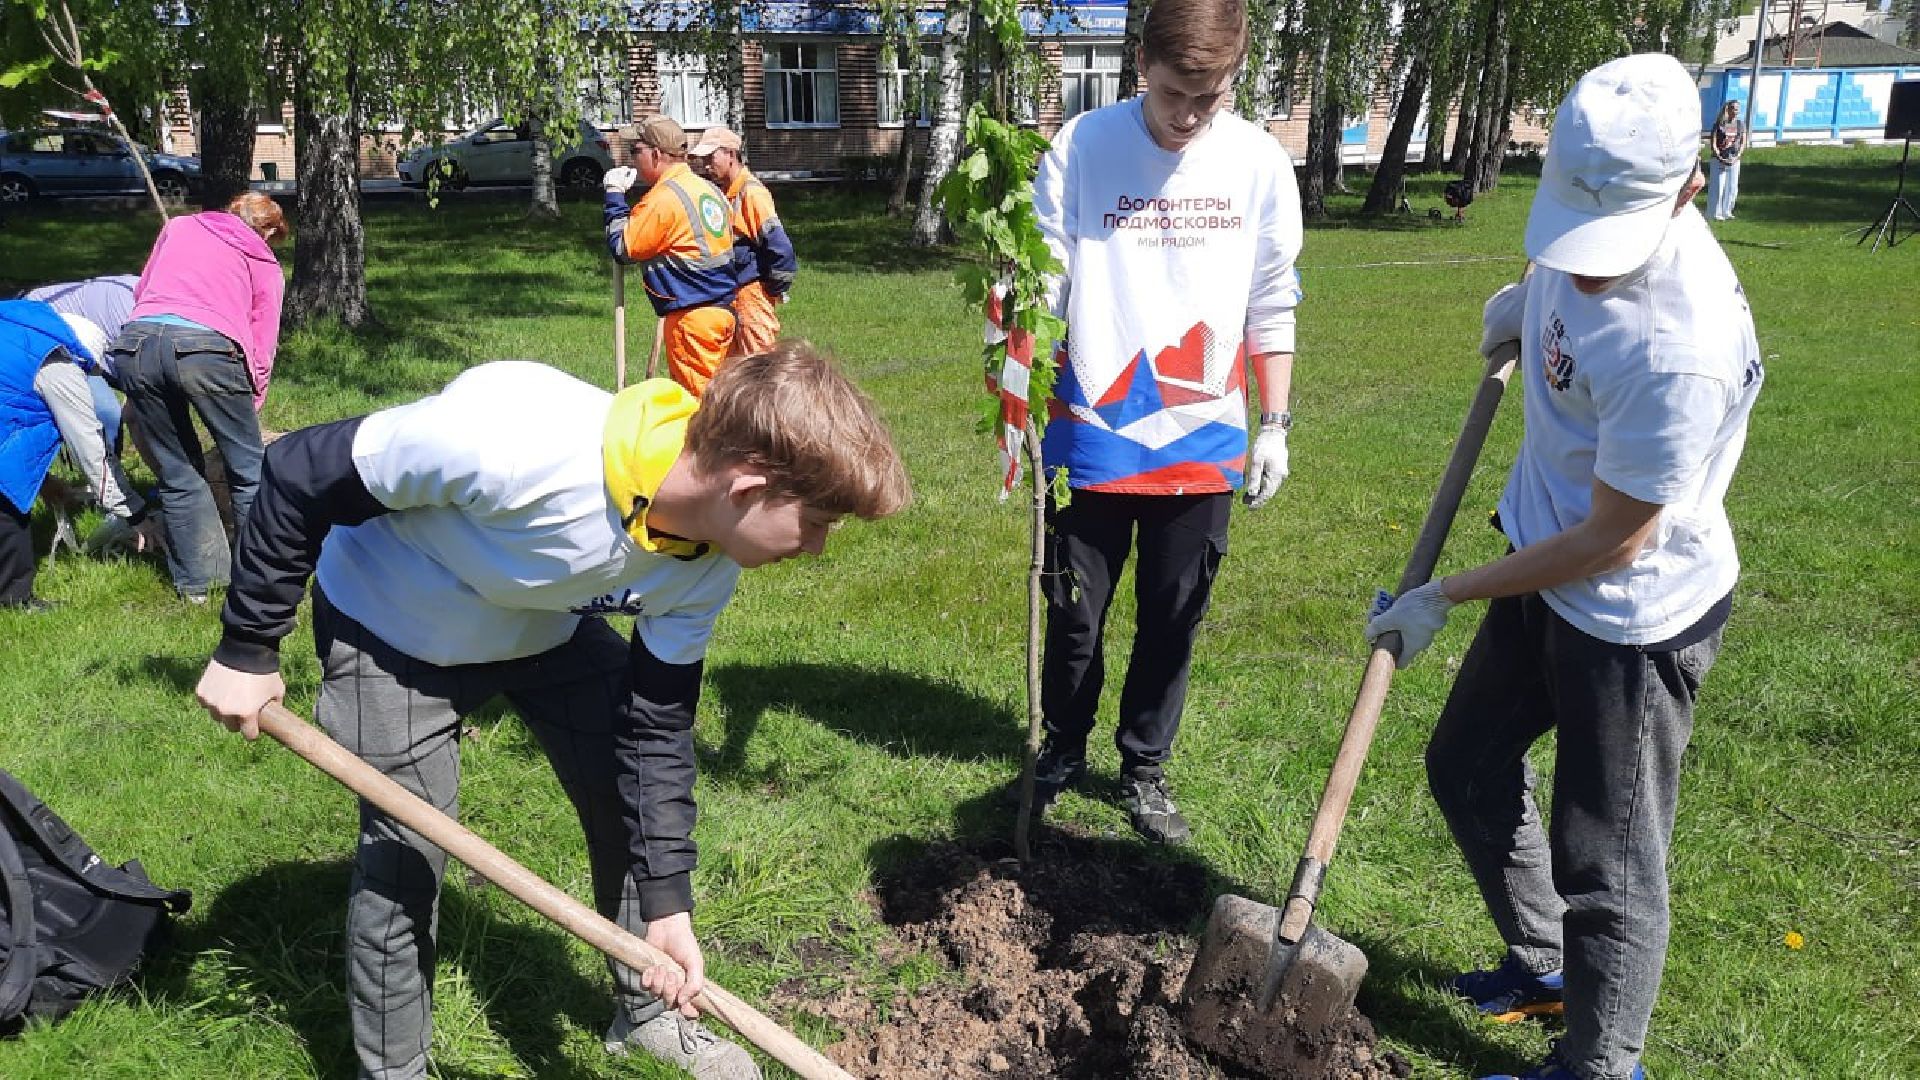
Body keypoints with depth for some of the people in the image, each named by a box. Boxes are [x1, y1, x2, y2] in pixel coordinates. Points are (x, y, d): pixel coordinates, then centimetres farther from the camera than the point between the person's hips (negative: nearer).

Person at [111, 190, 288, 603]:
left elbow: (141, 290, 37)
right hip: (208, 347, -4)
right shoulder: (264, 263, 21)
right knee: (248, 470, 10)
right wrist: (250, 404, 19)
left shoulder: (178, 226, 29)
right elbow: (262, 345, 15)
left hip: (137, 340, 4)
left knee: (178, 473, 16)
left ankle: (195, 581, 22)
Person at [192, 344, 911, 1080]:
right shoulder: (515, 439, -44)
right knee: (404, 854, -4)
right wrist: (246, 649, -19)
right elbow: (302, 474, -29)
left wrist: (666, 899, -13)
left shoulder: (703, 568, -22)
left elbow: (657, 727, -9)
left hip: (547, 627, 5)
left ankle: (646, 1013, 29)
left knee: (633, 804, 5)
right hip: (391, 628, -5)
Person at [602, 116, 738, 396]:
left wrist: (614, 195, 1)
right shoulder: (709, 189, 11)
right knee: (713, 392, 15)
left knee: (696, 399, -3)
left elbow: (622, 249, -8)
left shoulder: (662, 198, -14)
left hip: (692, 317, -9)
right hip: (723, 308, 9)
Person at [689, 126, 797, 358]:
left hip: (754, 290, -9)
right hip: (731, 291, 9)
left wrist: (777, 288, -12)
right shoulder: (721, 191, 11)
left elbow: (779, 244, -20)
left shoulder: (752, 191, -16)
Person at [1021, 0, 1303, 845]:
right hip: (1093, 437, -2)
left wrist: (1274, 425, 6)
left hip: (1203, 443, 2)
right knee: (1075, 617, 10)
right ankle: (1061, 754, 35)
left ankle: (1144, 768, 34)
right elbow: (1041, 285, -7)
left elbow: (1271, 306, 7)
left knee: (1172, 621, 13)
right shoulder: (1082, 149, -8)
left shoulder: (1260, 163, -1)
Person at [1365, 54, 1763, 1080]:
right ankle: (1543, 963, 45)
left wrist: (1444, 598, -15)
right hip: (1548, 570, 9)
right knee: (1466, 767, 23)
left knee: (1607, 867, 4)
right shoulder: (1591, 219, -10)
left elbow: (1611, 544, -24)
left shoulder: (1678, 349, -35)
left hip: (1632, 616, -9)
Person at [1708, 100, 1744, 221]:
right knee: (1718, 187, -3)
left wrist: (1737, 156, -6)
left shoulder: (1740, 125, 8)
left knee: (1732, 187, 6)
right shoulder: (1719, 125, -4)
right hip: (1719, 160, -4)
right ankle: (1716, 213, 6)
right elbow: (1714, 144, -7)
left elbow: (1743, 143, 8)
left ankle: (1727, 212, 17)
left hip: (1734, 160, 4)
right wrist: (1720, 157, -17)